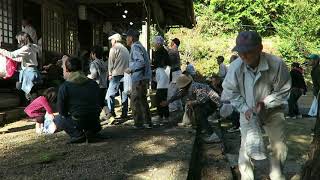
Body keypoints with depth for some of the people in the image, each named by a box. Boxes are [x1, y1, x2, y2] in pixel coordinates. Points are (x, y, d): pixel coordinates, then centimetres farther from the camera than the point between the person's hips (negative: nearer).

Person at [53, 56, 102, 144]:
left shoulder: (64, 87, -9)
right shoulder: (93, 83, 5)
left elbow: (61, 111, -5)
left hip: (78, 123, -5)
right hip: (95, 121, 5)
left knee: (57, 119, 20)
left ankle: (77, 134, -1)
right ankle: (92, 131, 13)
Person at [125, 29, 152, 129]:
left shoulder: (135, 47, -11)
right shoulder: (140, 46, 18)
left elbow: (141, 61, -24)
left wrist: (131, 69, -14)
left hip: (138, 79, -10)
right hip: (144, 78, 10)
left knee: (135, 101, -2)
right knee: (142, 100, 16)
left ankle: (138, 123, 4)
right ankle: (147, 122, 22)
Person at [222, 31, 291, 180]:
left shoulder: (277, 64, -28)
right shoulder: (235, 67, -25)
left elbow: (283, 91, -13)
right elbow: (230, 91, -8)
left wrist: (265, 103, -25)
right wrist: (245, 108, -16)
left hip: (273, 111, 1)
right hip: (248, 111, 0)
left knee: (279, 146, 11)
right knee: (246, 145, -1)